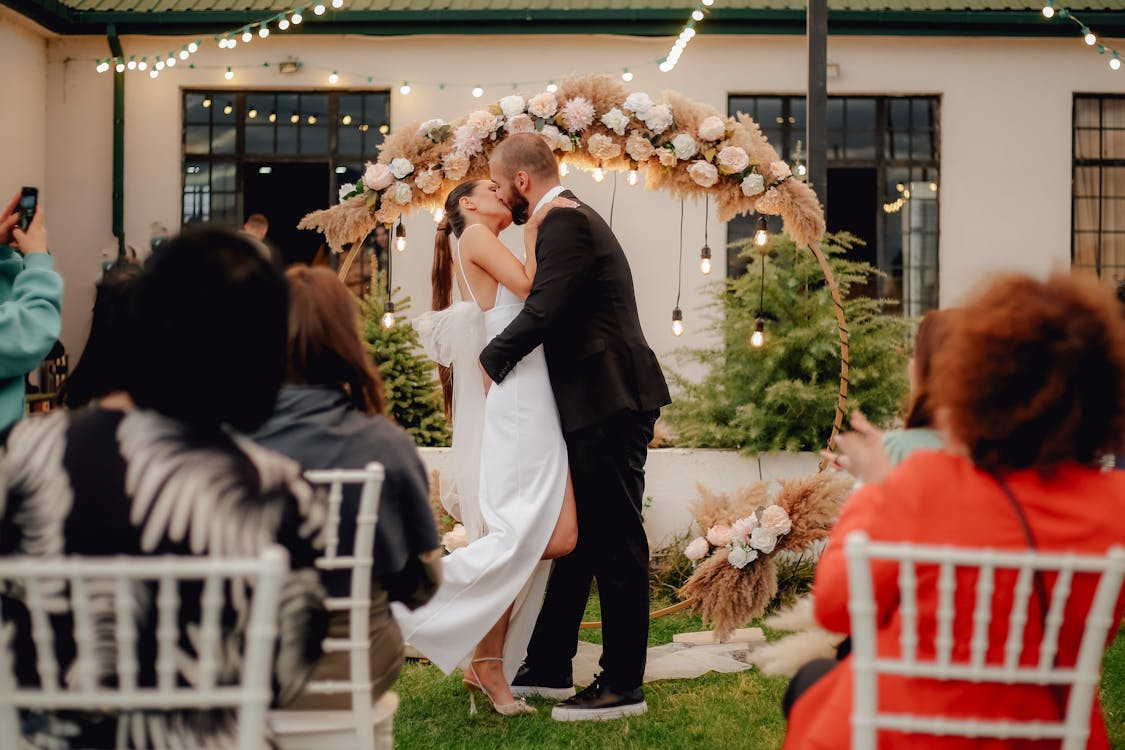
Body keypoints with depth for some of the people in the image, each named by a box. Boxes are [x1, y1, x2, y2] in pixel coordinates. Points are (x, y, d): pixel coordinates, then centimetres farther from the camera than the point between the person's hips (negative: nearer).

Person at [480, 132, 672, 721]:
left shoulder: (566, 223, -13)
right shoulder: (571, 219, 19)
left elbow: (542, 311, -23)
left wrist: (491, 360, -8)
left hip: (610, 405, -11)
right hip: (597, 404, 11)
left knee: (614, 545, -5)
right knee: (577, 539, 15)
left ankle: (622, 687, 2)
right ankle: (548, 667, 25)